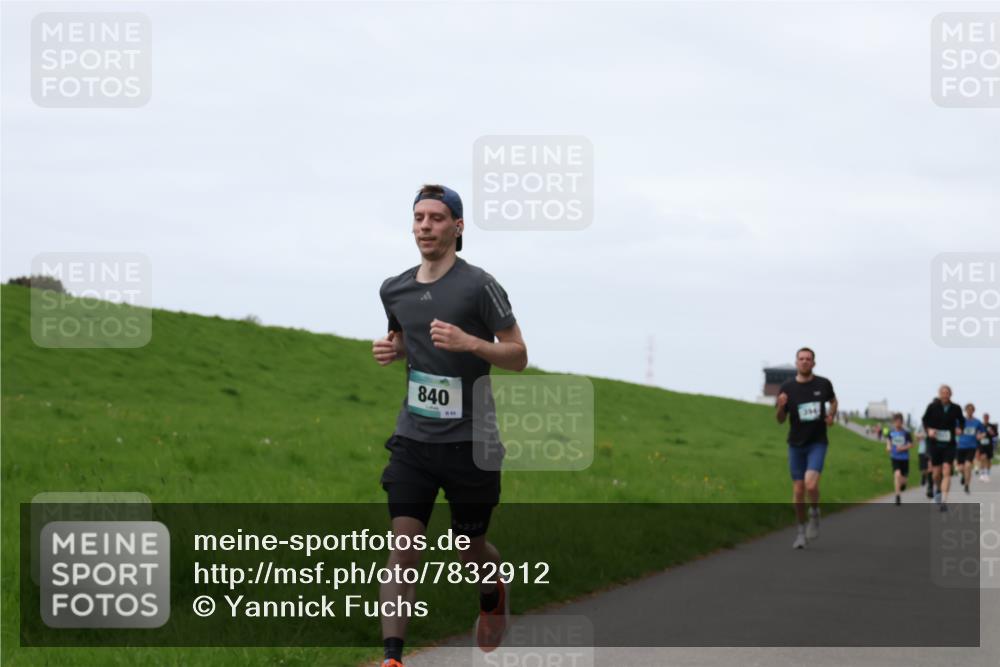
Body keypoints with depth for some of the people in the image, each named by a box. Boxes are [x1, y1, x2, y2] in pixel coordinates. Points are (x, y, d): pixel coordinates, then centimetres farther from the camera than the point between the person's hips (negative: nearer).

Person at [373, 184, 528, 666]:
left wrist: (470, 342, -23)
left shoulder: (479, 286, -10)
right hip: (413, 440, 3)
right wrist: (390, 349, 2)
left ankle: (494, 593, 48)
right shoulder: (395, 290, 6)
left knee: (470, 549, 13)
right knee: (403, 546, -11)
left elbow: (518, 356, -6)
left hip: (470, 442, -3)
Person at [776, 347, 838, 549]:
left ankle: (815, 514, 9)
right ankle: (801, 530, 20)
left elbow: (833, 400, 20)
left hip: (817, 443, -1)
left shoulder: (823, 384, -2)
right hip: (796, 443, 1)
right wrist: (780, 406, -19)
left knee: (811, 484, -21)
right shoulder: (787, 388, -3)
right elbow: (780, 419, 2)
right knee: (798, 489, 4)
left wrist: (832, 415, 1)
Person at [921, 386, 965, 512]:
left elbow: (961, 421, 16)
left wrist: (960, 428, -4)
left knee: (946, 472, -13)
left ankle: (944, 500, -15)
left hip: (949, 444, 0)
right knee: (937, 473, 7)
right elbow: (924, 420, 8)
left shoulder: (956, 409, -1)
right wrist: (929, 430, -10)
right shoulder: (933, 407, -4)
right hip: (935, 443, 0)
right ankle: (937, 488, 42)